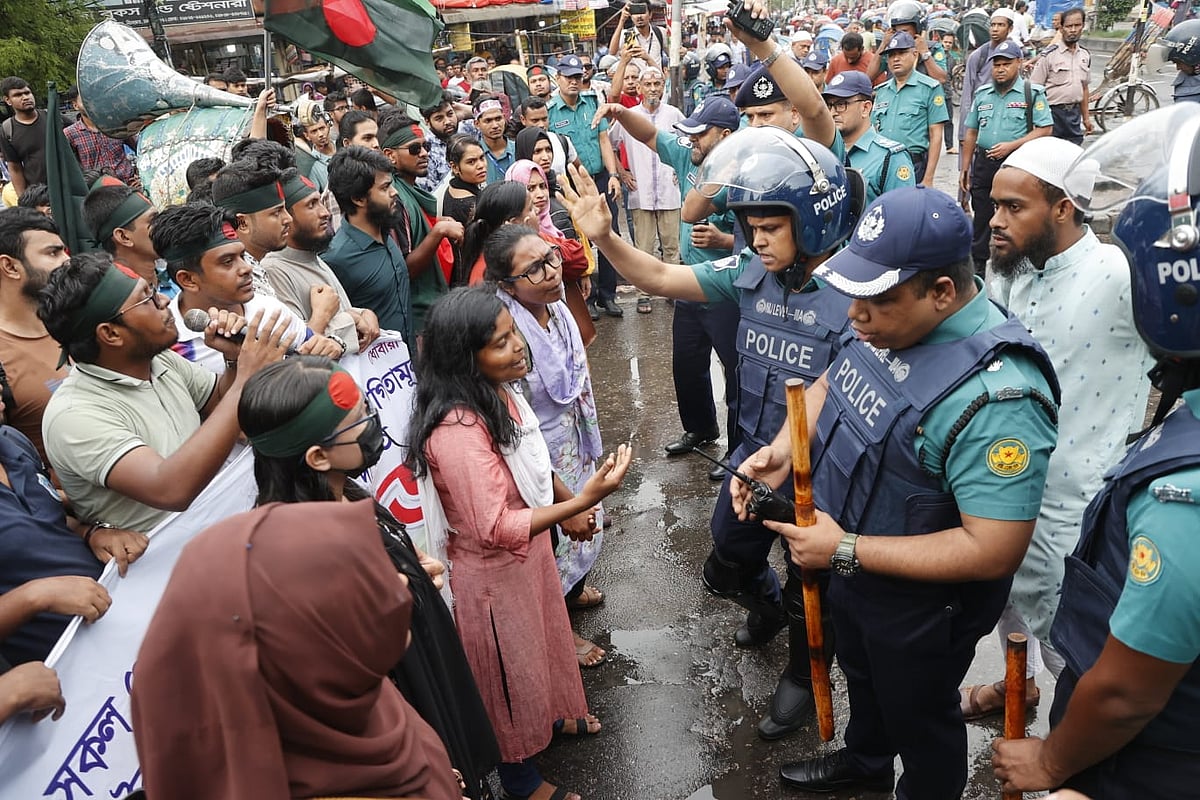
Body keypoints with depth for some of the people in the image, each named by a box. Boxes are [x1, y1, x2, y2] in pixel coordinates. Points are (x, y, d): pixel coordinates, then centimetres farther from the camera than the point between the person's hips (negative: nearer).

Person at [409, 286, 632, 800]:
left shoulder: (498, 391, -7)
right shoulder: (457, 430, -36)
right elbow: (496, 528, -35)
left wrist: (566, 505, 10)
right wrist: (583, 500, -39)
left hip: (529, 550, 8)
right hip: (492, 570, -8)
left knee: (542, 638, 30)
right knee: (511, 668, 15)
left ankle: (555, 711, 59)